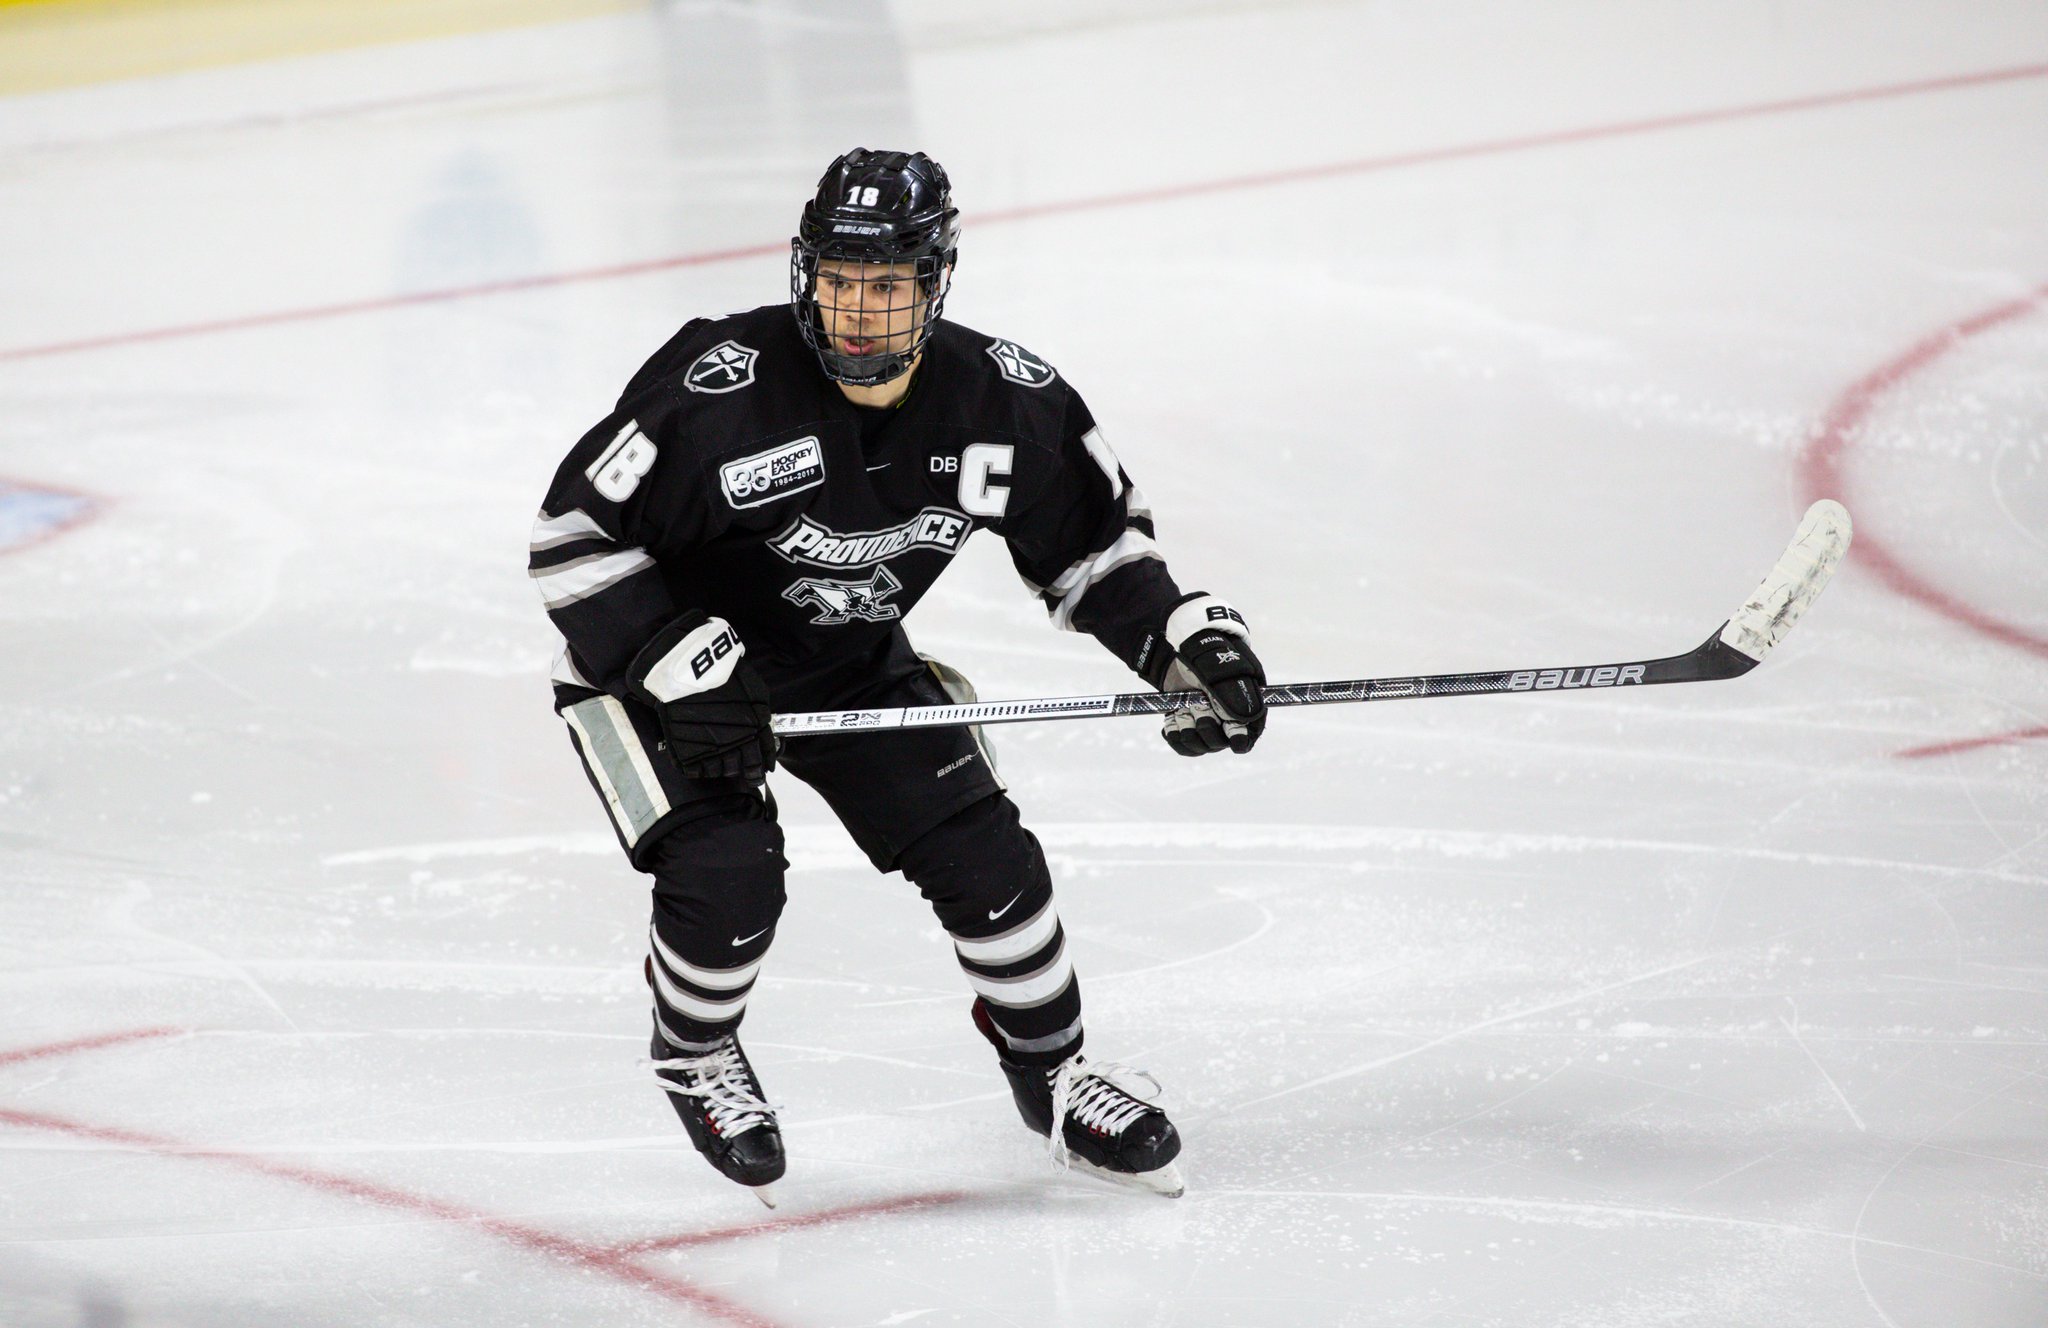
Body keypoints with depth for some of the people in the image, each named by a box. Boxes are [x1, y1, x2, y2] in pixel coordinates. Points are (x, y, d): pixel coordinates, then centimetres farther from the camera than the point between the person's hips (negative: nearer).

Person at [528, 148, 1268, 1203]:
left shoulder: (1003, 402, -16)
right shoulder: (722, 386, -31)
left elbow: (1090, 541, 1)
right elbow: (576, 532, -25)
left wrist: (1186, 638, -13)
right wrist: (685, 671, -31)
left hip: (851, 660, 4)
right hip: (659, 659, -4)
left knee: (981, 851, -3)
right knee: (728, 870, -21)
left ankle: (1052, 1071, 21)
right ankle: (694, 1057, 11)